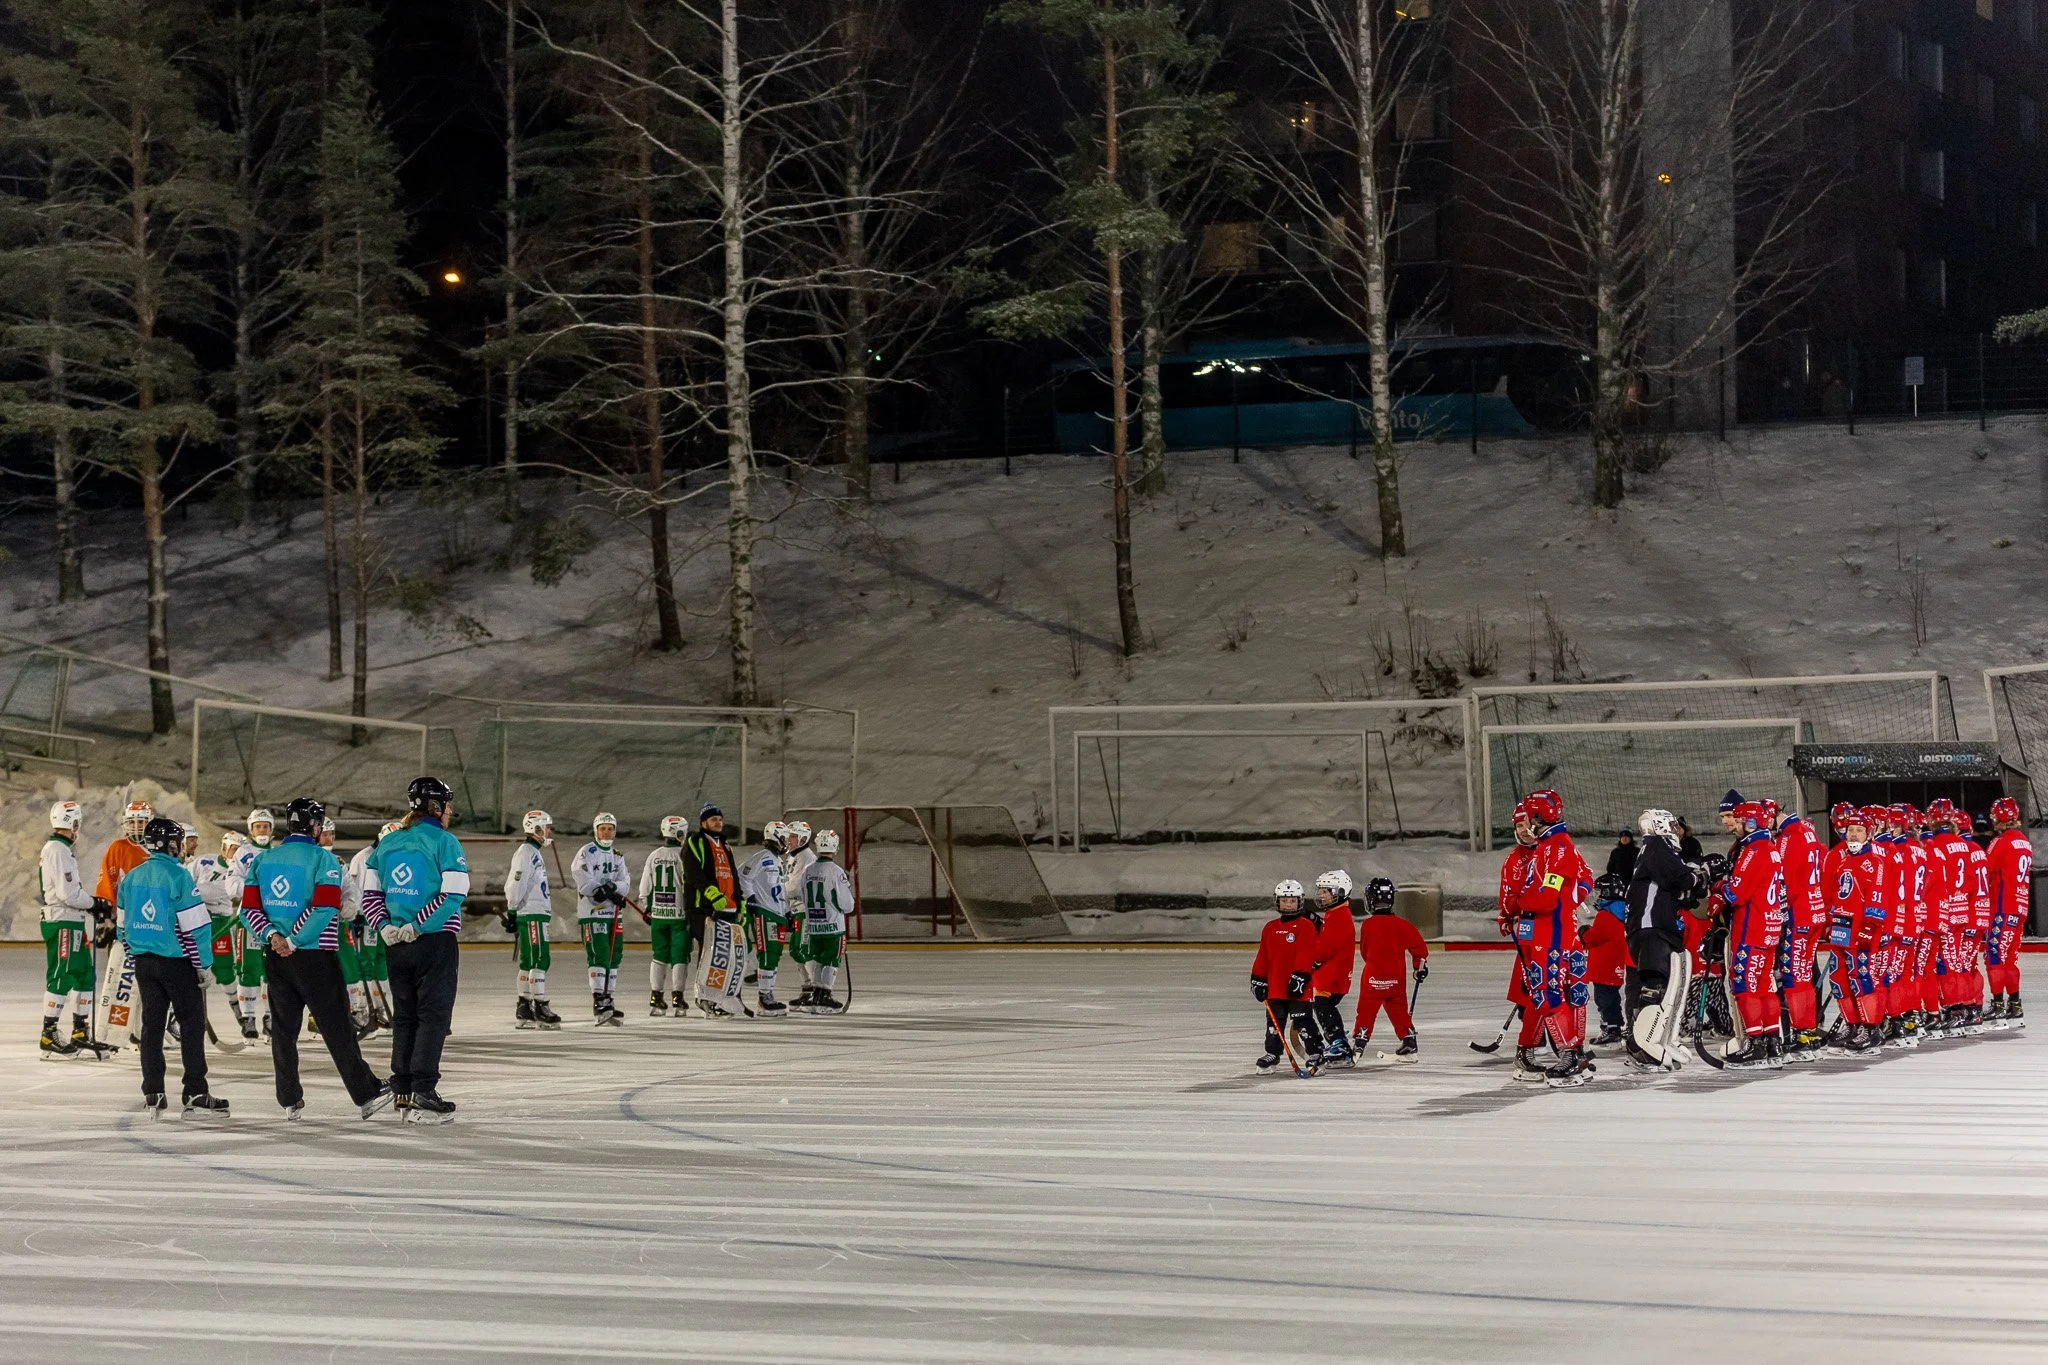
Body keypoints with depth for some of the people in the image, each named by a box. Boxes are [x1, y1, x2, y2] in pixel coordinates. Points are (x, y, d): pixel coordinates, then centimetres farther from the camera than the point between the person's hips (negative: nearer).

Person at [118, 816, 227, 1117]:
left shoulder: (131, 877, 7)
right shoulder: (178, 876, -14)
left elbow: (123, 925, 13)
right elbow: (194, 925, -16)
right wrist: (203, 964, -7)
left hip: (144, 962, 6)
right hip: (177, 963, -6)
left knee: (152, 1025, 10)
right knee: (192, 1025, 0)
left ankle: (152, 1095, 9)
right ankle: (196, 1095, -3)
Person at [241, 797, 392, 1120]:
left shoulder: (262, 860, 9)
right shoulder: (324, 859, -7)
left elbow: (249, 909, 2)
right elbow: (324, 909, -18)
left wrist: (273, 936, -8)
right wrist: (293, 941, -13)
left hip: (276, 959, 5)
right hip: (315, 958, -5)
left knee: (283, 1027, 11)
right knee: (336, 1028, -3)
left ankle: (290, 1102, 12)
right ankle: (366, 1094, 0)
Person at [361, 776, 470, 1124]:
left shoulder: (387, 843, 10)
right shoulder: (444, 842, -9)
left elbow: (370, 893, 7)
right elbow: (453, 896, -18)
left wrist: (385, 927, -1)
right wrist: (417, 927, -14)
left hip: (398, 944, 6)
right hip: (436, 940, -6)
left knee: (404, 1016, 13)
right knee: (433, 1015, -1)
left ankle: (401, 1094, 14)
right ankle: (422, 1094, -7)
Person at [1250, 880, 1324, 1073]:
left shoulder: (1306, 927, -7)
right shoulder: (1270, 928, 11)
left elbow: (1306, 955, -14)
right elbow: (1262, 956, 14)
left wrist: (1300, 977, -20)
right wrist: (1258, 979, 11)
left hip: (1297, 986, -6)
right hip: (1275, 985, 6)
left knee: (1303, 1021, -4)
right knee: (1274, 1022, 13)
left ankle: (1315, 1055, 1)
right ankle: (1271, 1054, 23)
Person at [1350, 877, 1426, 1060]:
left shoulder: (1368, 925, -8)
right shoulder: (1401, 925, 0)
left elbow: (1364, 951, 5)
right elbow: (1418, 945, 2)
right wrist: (1420, 966, 14)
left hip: (1373, 978, -4)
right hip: (1397, 979, 4)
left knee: (1366, 1011, 0)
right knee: (1398, 1010, 15)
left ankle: (1358, 1043, -6)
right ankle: (1410, 1044, 14)